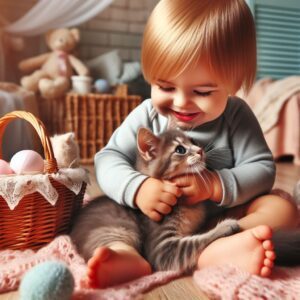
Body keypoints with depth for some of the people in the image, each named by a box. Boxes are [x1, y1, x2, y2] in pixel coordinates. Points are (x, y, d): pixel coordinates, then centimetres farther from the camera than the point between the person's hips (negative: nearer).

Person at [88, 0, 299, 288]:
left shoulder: (236, 116, -6)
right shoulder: (146, 116, -6)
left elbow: (262, 168, -8)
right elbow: (108, 158, -11)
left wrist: (215, 185, -26)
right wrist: (136, 188, -32)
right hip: (153, 220, 0)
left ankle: (217, 251, -41)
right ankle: (126, 254, -46)